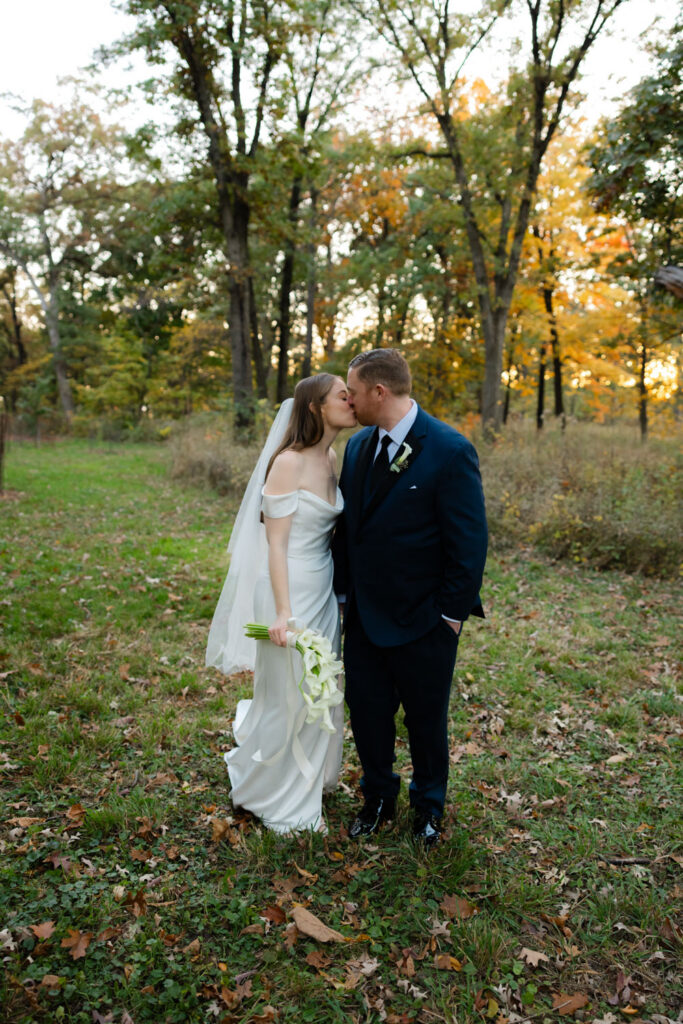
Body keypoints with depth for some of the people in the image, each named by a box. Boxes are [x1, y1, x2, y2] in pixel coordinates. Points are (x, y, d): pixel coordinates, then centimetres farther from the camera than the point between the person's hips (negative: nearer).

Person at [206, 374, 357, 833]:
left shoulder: (331, 459, 6)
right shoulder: (288, 462, -18)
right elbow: (275, 543, -18)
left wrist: (339, 591, 15)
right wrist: (283, 613, -21)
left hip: (325, 589, 8)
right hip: (291, 589, -8)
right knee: (288, 696, 7)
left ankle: (308, 781, 42)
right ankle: (281, 799, 30)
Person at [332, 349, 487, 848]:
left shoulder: (451, 451, -18)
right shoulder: (358, 446, 2)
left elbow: (469, 541, -16)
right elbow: (348, 523, 8)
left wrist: (453, 611, -14)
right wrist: (343, 590, 5)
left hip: (423, 619, -5)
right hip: (364, 614, 5)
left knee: (426, 718, 15)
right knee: (366, 711, 16)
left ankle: (429, 805, 41)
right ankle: (378, 797, 41)